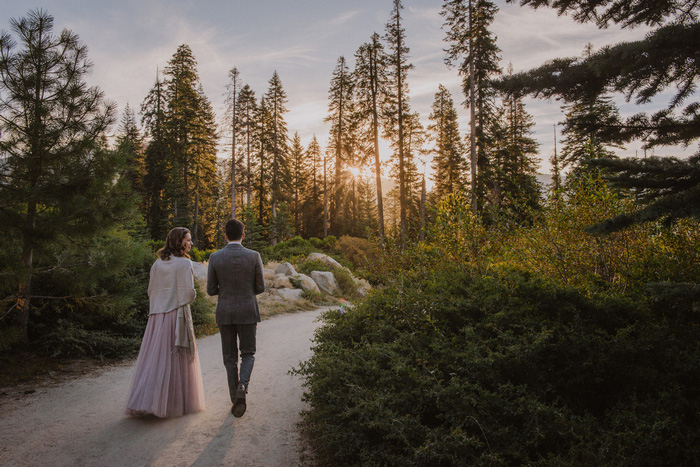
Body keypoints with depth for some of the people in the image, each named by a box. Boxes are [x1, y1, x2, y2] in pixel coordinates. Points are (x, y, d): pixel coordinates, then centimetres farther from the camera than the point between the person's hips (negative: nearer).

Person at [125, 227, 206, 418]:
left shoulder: (157, 264, 9)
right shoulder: (184, 263, -10)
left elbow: (151, 291, 12)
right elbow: (189, 293, -15)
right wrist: (190, 297, 6)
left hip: (157, 316, 6)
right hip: (177, 315, -6)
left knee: (154, 358, 11)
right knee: (177, 360, 3)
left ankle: (142, 401, 13)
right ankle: (176, 403, 11)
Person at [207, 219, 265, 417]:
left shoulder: (215, 258, -4)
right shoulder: (254, 256, -7)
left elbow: (211, 290, 0)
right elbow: (261, 287, -1)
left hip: (224, 313, 1)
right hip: (247, 312, -1)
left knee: (230, 358, 13)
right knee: (248, 354, 12)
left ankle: (236, 399, 14)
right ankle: (242, 386, -14)